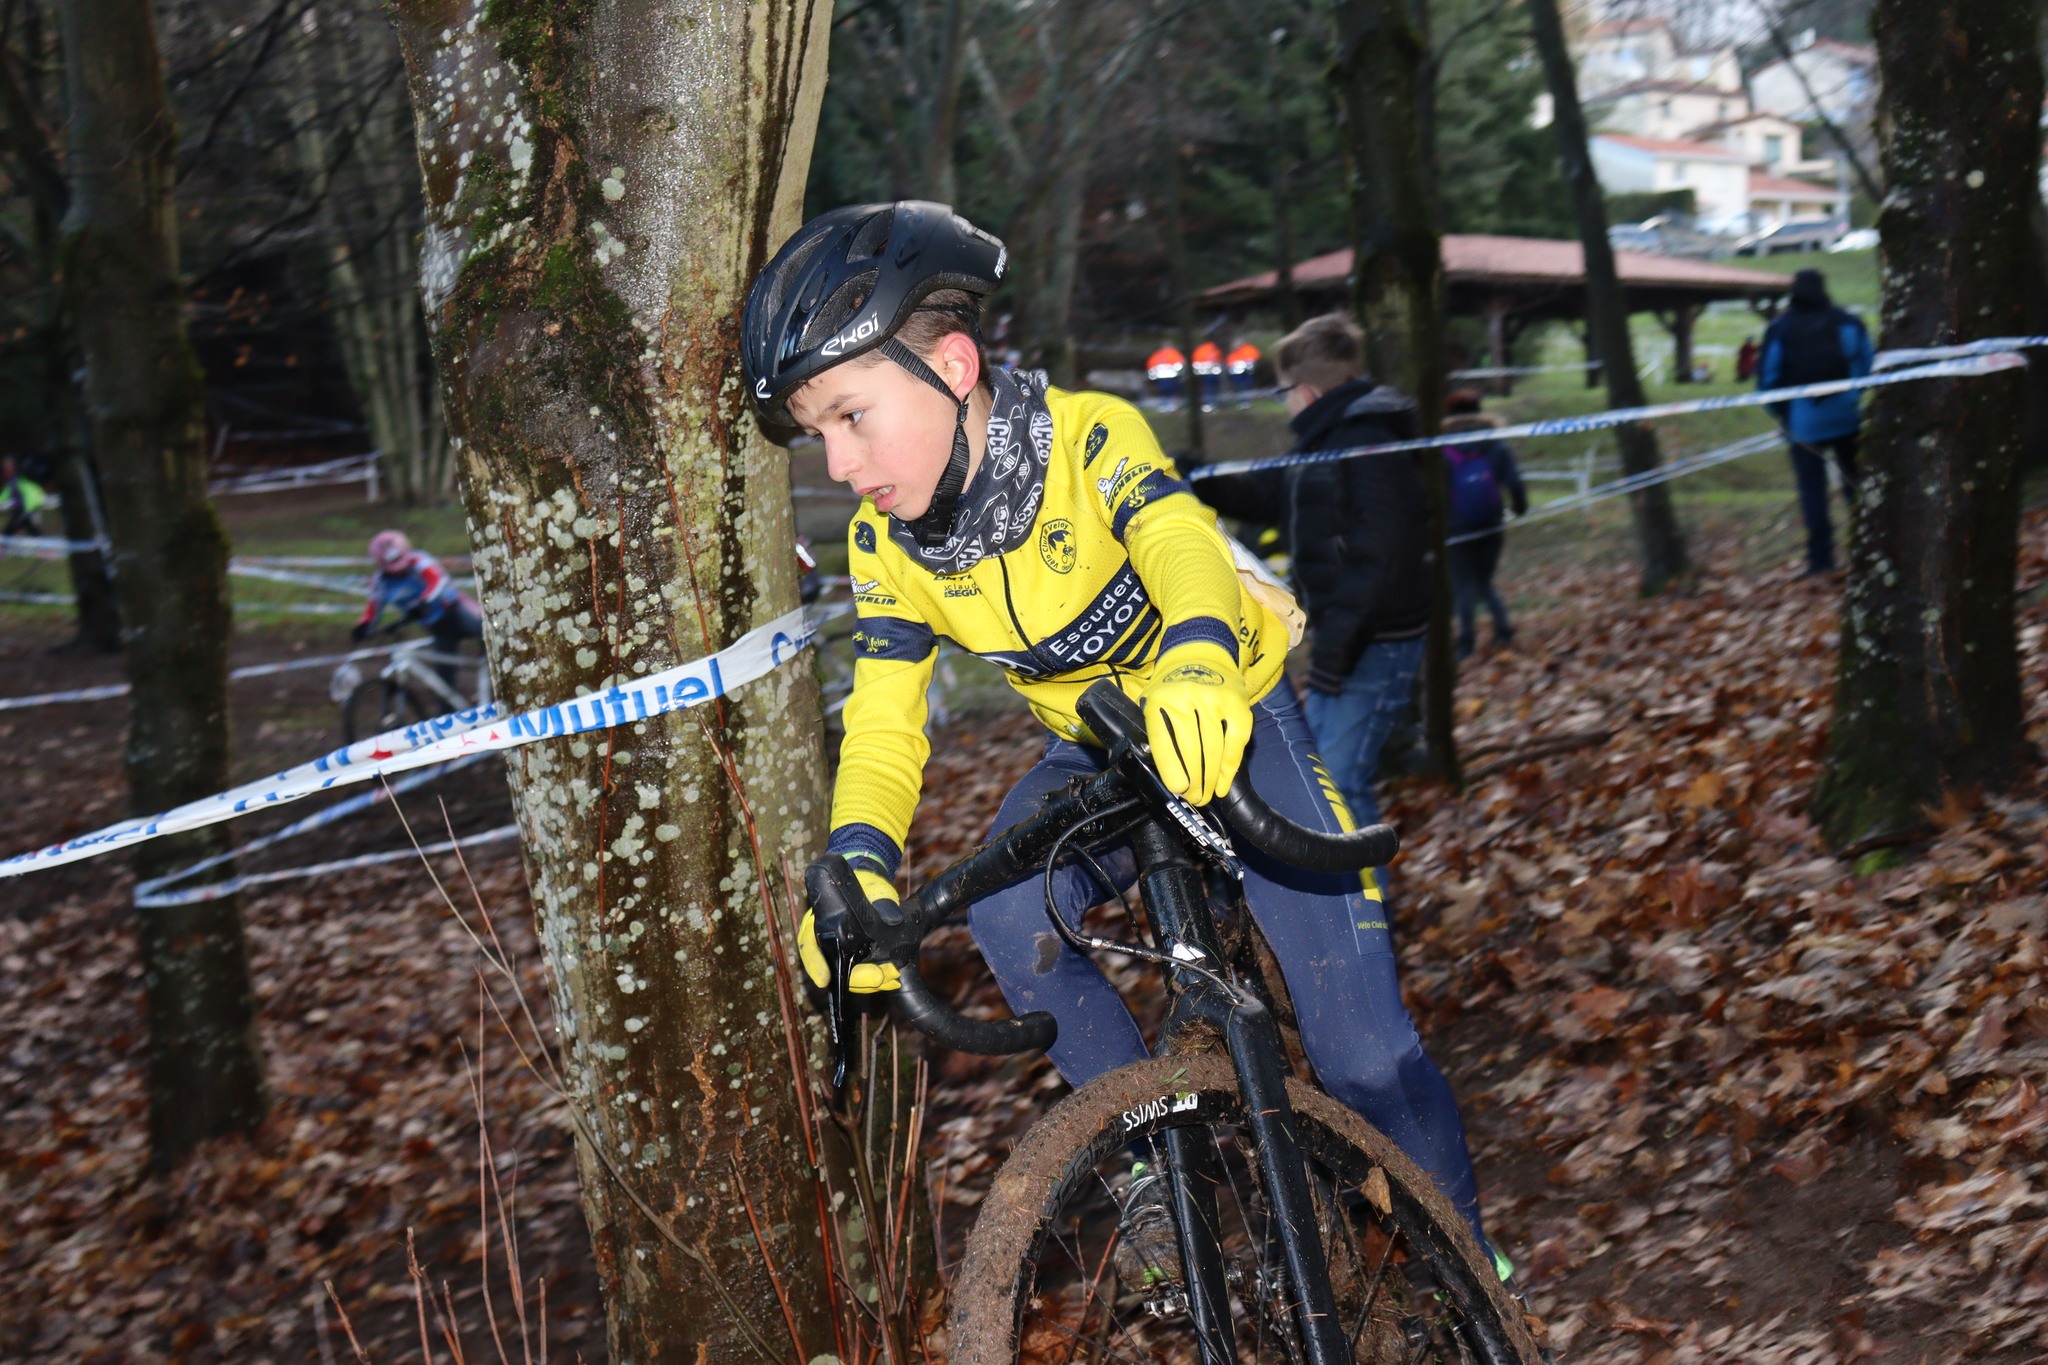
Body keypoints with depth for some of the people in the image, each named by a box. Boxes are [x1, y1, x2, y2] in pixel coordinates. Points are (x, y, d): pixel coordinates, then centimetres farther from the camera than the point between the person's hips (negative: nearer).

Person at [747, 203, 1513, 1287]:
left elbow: (1182, 544, -48)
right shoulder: (885, 542, -14)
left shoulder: (1087, 437, -29)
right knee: (1007, 915, -29)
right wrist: (858, 864, -38)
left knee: (1363, 1049, -12)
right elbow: (882, 722, -17)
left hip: (1224, 722, -4)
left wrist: (1199, 663, -71)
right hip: (1095, 750, 4)